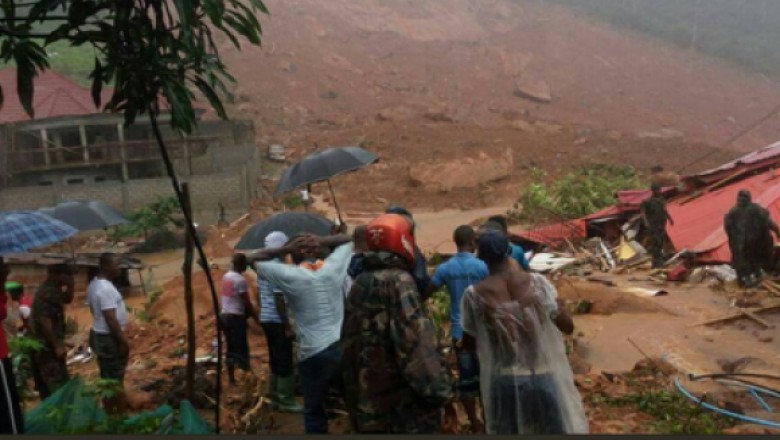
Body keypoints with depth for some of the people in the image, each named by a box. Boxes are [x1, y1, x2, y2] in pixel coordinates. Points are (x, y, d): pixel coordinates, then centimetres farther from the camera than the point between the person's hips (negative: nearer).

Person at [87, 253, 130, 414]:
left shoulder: (94, 284, 8)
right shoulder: (106, 288, -24)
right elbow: (111, 319, -26)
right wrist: (123, 341, -20)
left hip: (98, 335, 10)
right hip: (109, 338, -10)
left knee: (107, 378, 17)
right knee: (116, 380, 0)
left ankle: (110, 412, 26)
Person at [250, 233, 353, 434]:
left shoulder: (290, 276, -7)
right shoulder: (333, 266, 1)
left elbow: (255, 258, 6)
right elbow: (348, 240, 18)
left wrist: (285, 249, -4)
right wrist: (321, 241, 2)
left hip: (314, 353, -3)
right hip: (344, 346, 3)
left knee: (314, 411, 12)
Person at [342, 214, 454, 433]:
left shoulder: (359, 284, 10)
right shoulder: (398, 280, -15)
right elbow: (417, 340, -23)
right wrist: (439, 390, -17)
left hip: (368, 403, 8)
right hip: (404, 405, -8)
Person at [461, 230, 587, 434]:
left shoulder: (475, 295, -10)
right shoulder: (537, 282, -8)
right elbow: (568, 326, 0)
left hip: (504, 382, 0)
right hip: (544, 377, 0)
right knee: (557, 429, 16)